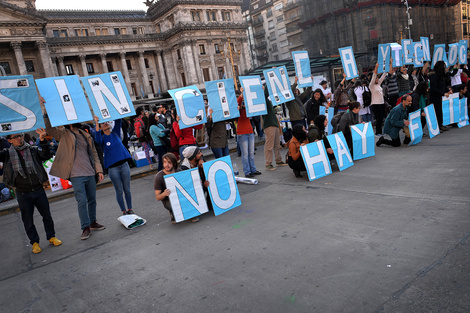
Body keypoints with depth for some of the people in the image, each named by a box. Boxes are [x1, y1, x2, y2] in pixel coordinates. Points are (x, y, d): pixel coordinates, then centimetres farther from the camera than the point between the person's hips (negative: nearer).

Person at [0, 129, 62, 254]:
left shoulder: (33, 150, 1)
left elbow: (46, 156, -16)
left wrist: (42, 140, -29)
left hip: (39, 190, 0)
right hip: (23, 193, 0)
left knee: (47, 215, 10)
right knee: (28, 220, 10)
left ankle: (51, 237, 27)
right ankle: (34, 242, 26)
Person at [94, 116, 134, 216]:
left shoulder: (115, 132, 8)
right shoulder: (102, 138, 0)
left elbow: (118, 121, -2)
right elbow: (98, 139, -23)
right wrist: (96, 123, -29)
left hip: (124, 165, 2)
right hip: (112, 168, -2)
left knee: (127, 189, 8)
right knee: (119, 191, 4)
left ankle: (130, 209, 20)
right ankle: (123, 211, 15)